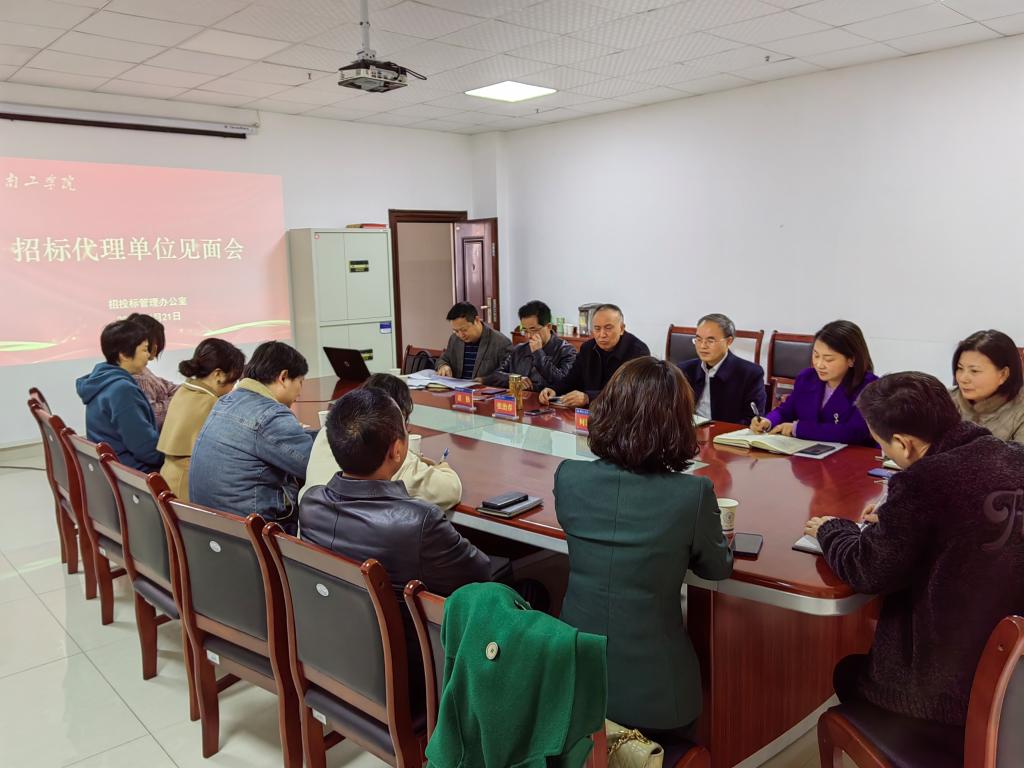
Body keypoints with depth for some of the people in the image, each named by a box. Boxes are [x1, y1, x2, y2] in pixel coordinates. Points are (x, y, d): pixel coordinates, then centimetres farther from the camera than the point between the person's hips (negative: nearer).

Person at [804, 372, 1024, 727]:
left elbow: (867, 572, -14)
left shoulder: (923, 481, -26)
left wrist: (831, 529, 3)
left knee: (848, 673, 22)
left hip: (952, 691, -7)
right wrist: (895, 515, 16)